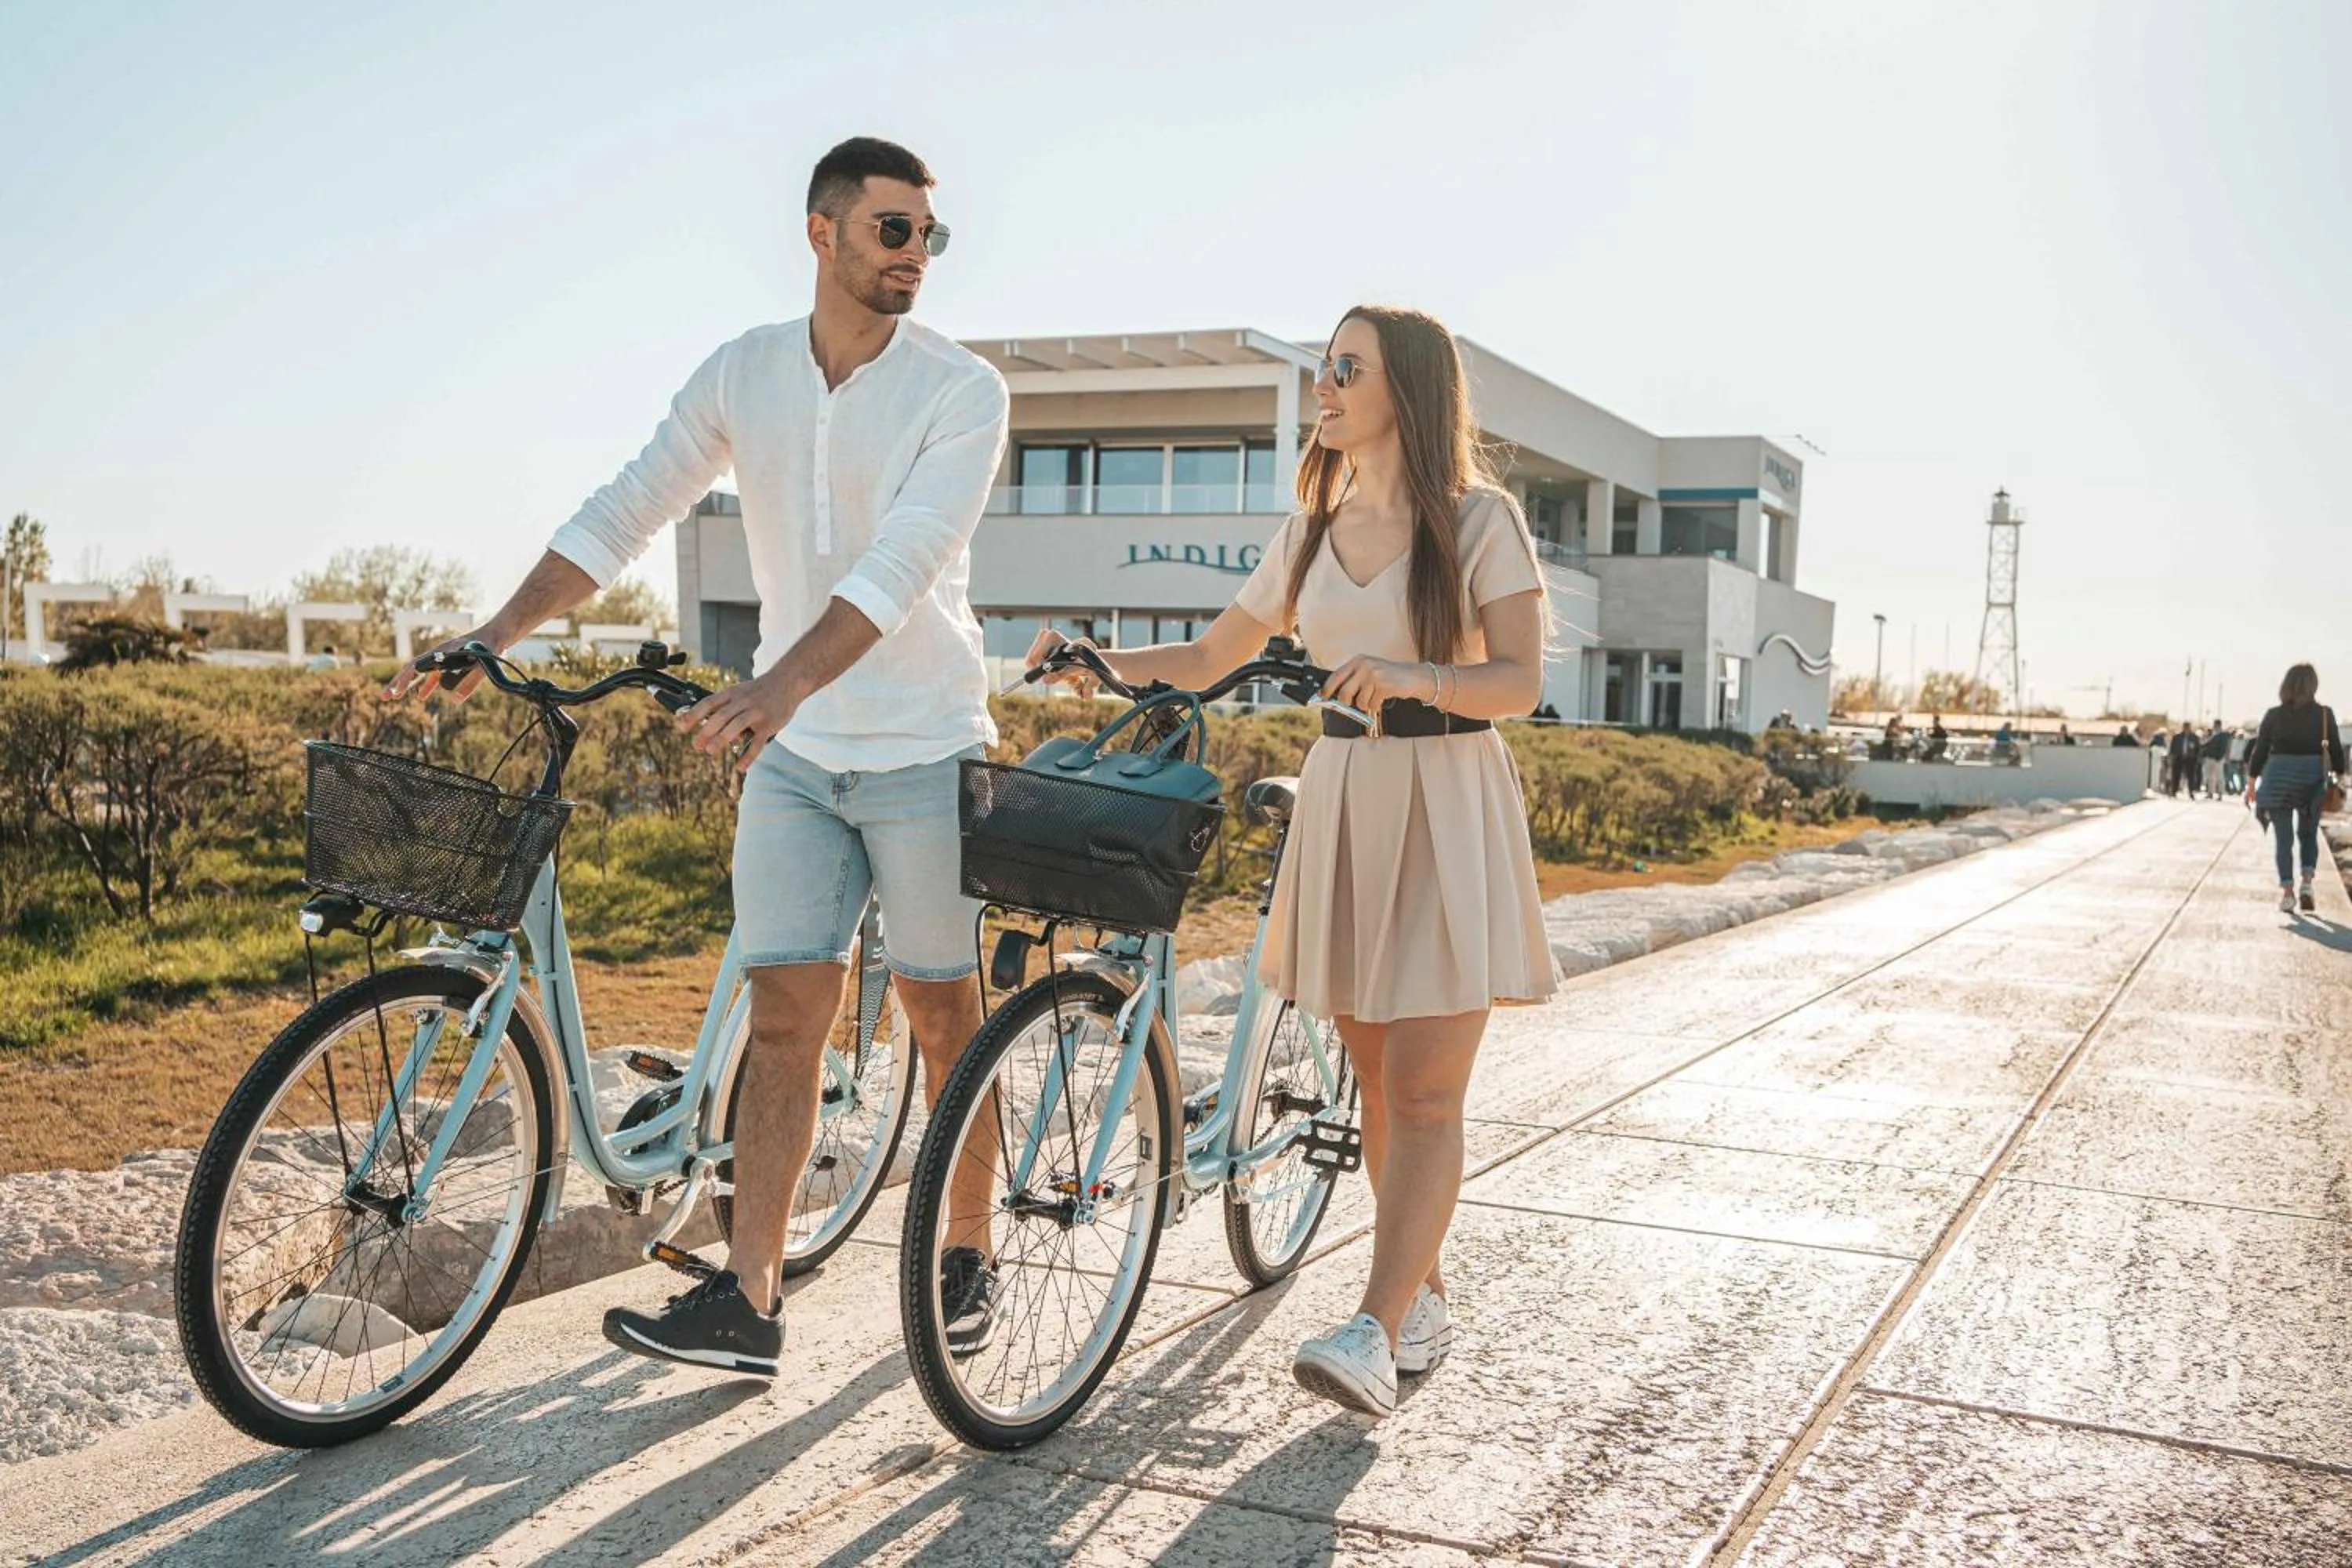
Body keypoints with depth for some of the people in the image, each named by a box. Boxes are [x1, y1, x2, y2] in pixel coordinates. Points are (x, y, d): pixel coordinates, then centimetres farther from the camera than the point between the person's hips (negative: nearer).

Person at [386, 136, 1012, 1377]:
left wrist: (785, 681, -37)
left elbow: (902, 561, -24)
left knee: (944, 1016, 5)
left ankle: (968, 1259, 22)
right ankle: (747, 1300, 3)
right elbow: (625, 514, 2)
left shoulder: (961, 389, -9)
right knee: (782, 1016, 0)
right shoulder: (742, 373, 4)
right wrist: (493, 636, -8)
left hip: (924, 749, -3)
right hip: (790, 756, 3)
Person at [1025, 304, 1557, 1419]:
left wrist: (1413, 676, -30)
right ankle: (1424, 1295, 23)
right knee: (1377, 1083, 9)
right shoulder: (1312, 533, 12)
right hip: (1340, 796, 5)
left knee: (1423, 1091, -9)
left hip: (1448, 806, -5)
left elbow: (1520, 682, -12)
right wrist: (1101, 662, -1)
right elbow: (1205, 661, 16)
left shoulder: (1479, 520, -3)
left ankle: (1374, 1335, -12)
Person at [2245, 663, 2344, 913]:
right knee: (2308, 834, 17)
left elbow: (2259, 751, 0)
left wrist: (2252, 783, 7)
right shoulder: (2324, 714, -2)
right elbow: (2336, 750, 0)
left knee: (2283, 838, 6)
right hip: (2312, 779, 1)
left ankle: (2287, 892, 2)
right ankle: (2307, 882, 0)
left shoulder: (2274, 715, -2)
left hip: (2278, 780, 0)